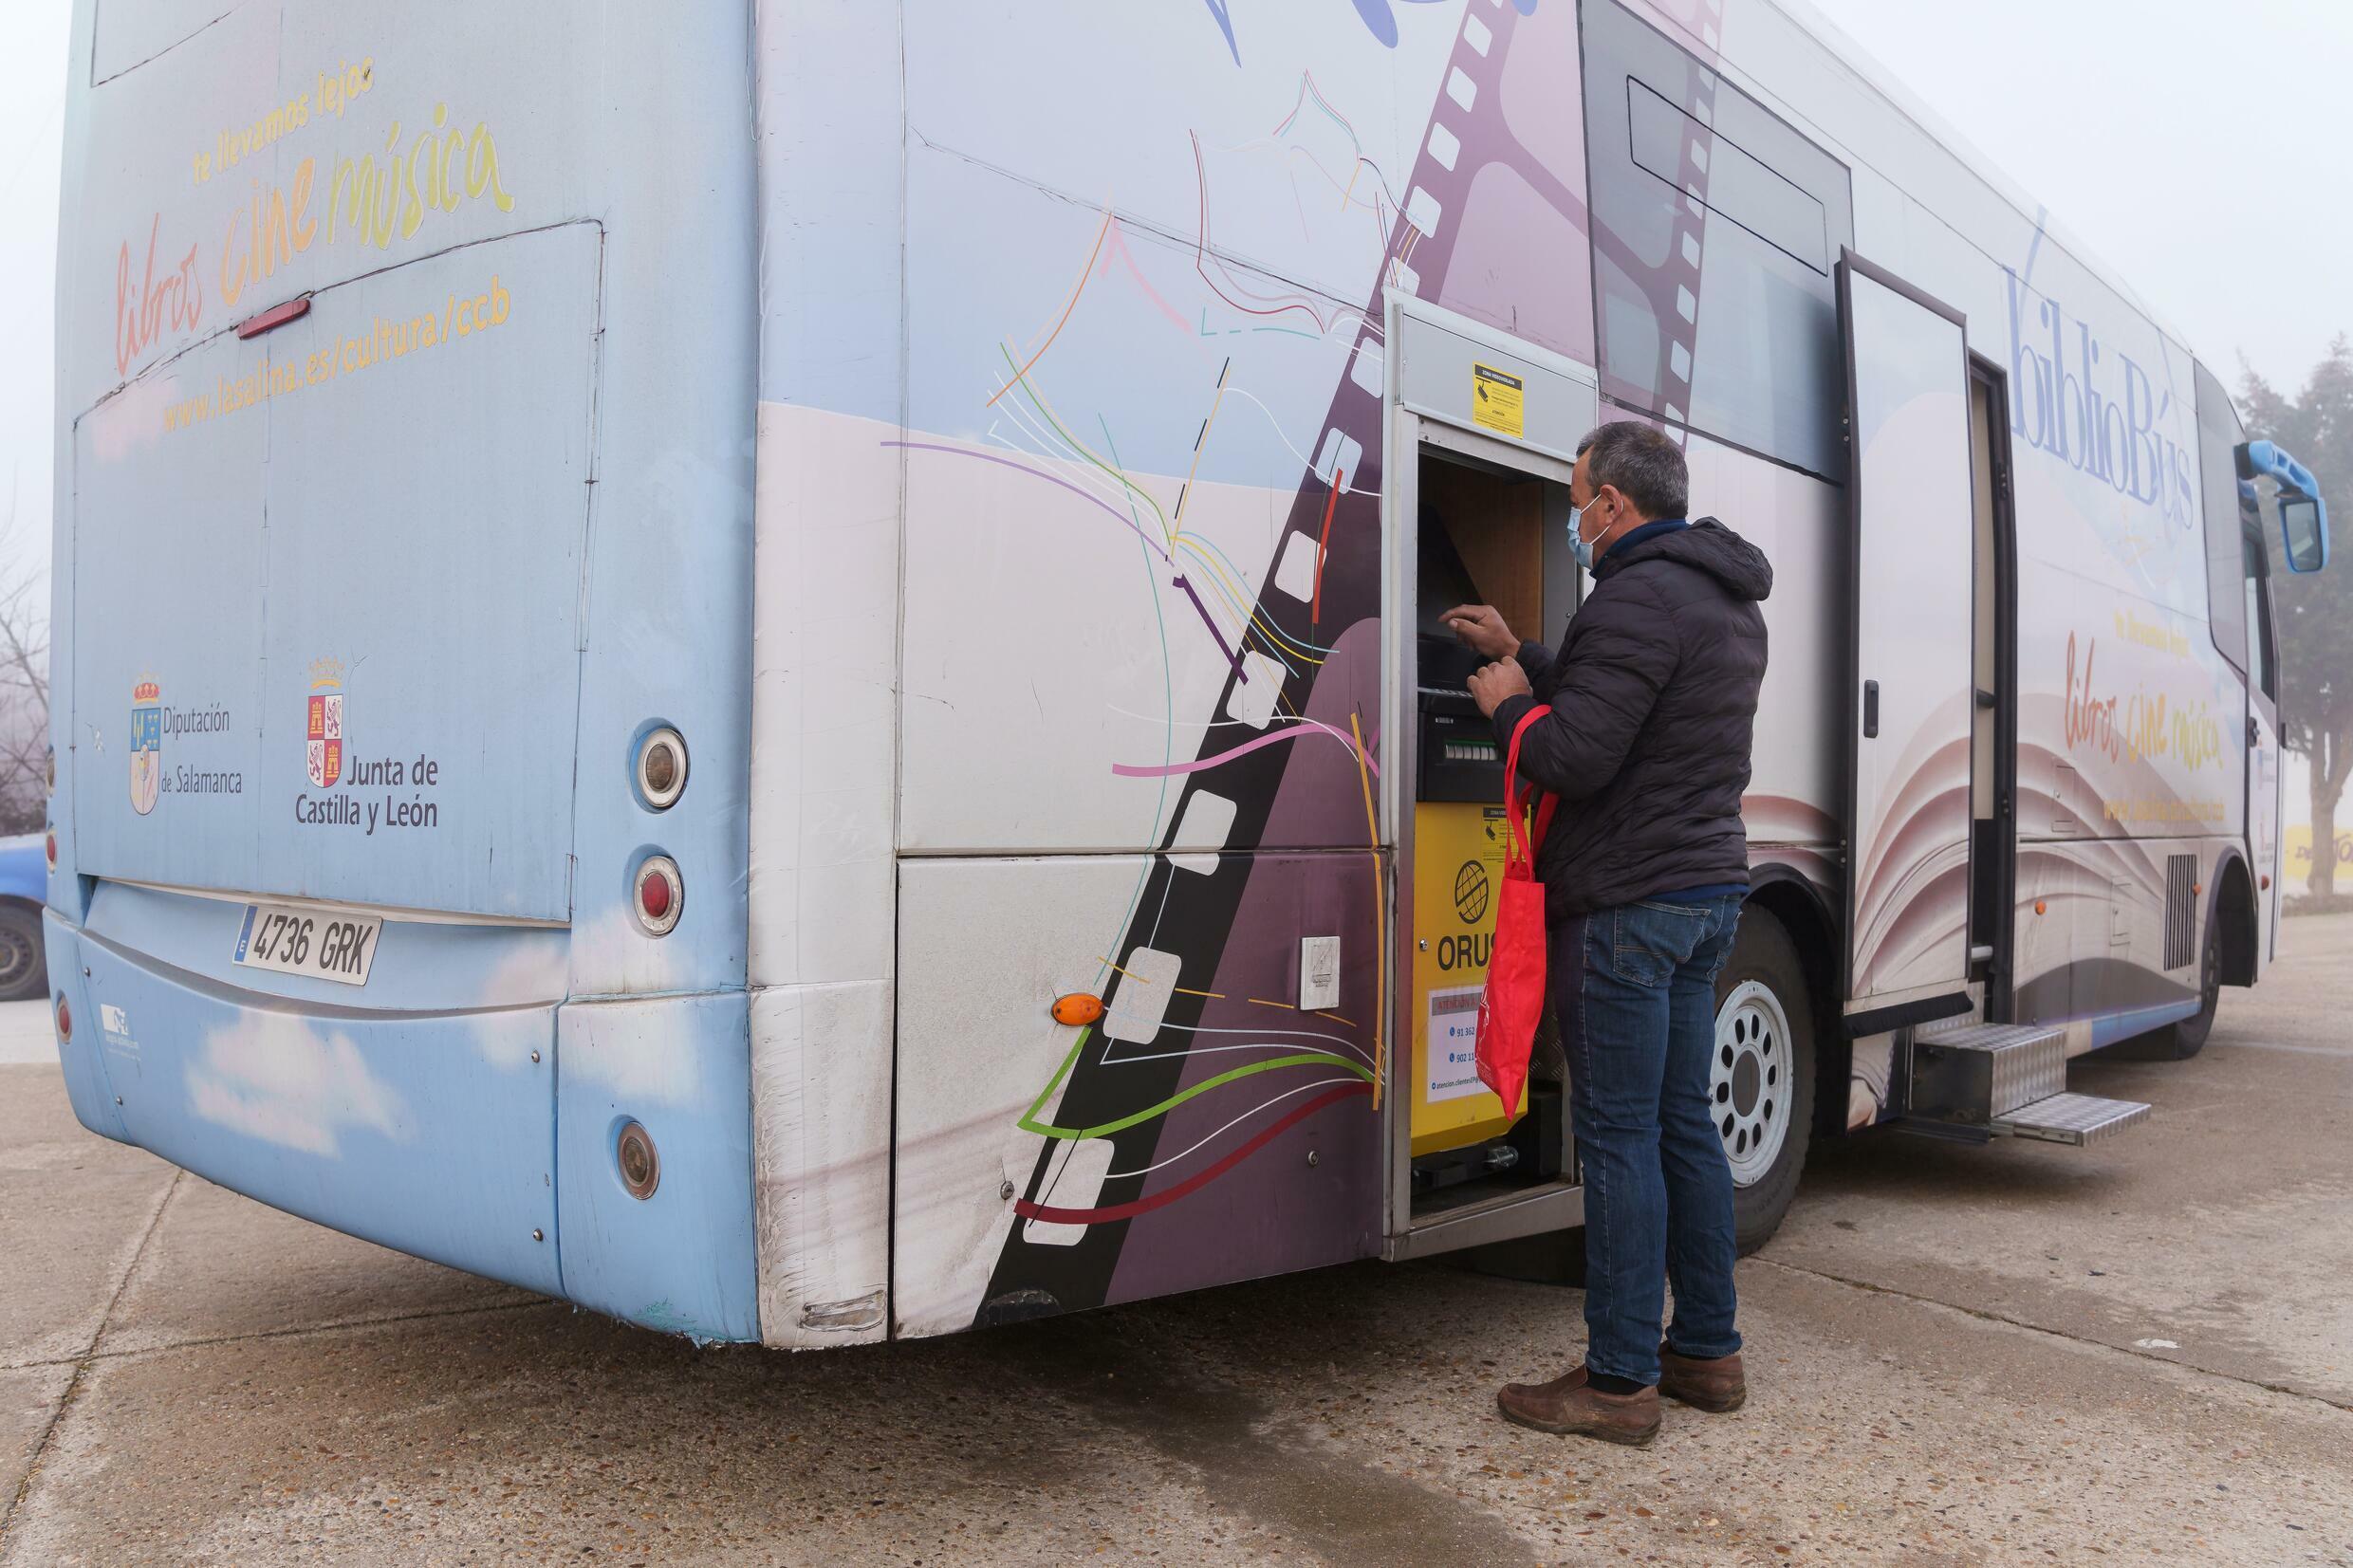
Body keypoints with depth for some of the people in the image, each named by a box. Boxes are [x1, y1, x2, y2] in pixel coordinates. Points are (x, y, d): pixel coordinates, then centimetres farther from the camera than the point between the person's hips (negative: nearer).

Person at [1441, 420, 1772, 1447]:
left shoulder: (1640, 598, -16)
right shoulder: (1729, 602, 17)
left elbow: (1573, 756, -22)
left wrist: (1506, 705, -3)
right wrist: (1519, 657, 26)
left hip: (1628, 902, -10)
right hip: (1708, 892, 10)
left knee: (1619, 1138, -4)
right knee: (1684, 1127, 15)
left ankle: (1620, 1381, 3)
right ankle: (1706, 1353, 24)